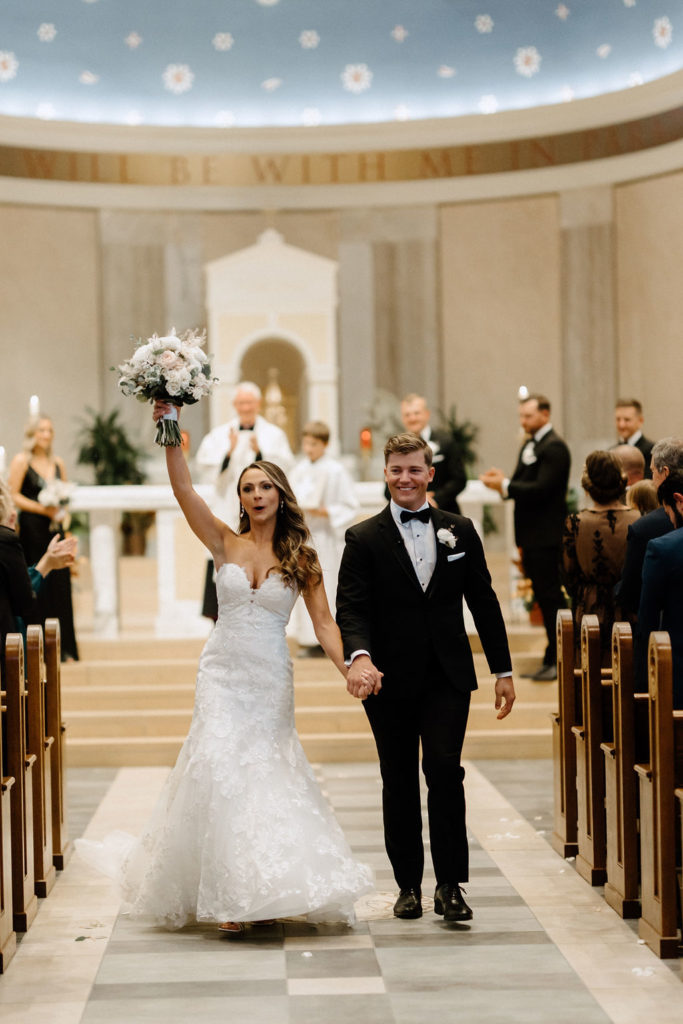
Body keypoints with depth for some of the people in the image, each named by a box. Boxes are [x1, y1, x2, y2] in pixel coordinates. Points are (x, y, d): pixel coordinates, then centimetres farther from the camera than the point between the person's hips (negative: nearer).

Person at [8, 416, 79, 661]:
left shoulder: (58, 463, 14)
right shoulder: (21, 461, -2)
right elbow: (13, 496, -7)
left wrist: (60, 510, -1)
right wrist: (42, 509, -15)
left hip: (54, 528, 5)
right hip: (31, 529, -5)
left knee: (60, 583, 2)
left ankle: (63, 648, 7)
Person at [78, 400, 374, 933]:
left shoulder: (302, 559, 2)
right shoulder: (225, 543, 2)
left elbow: (323, 621, -1)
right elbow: (184, 489, -9)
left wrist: (348, 668, -16)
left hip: (271, 679, 0)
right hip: (223, 672, 0)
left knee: (267, 771, 1)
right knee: (220, 765, -9)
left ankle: (268, 883, 10)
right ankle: (228, 892, -3)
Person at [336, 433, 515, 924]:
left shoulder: (460, 531, 8)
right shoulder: (364, 538, 1)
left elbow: (484, 602, 10)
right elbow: (351, 607, -8)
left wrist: (503, 670, 8)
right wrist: (359, 655, -27)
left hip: (448, 676, 0)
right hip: (390, 680, 0)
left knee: (445, 771, -11)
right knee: (399, 783, 7)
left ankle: (450, 885, -3)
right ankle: (409, 884, 18)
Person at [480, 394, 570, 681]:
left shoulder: (554, 447, -13)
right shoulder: (530, 445, 17)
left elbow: (541, 488, -21)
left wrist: (505, 485, -18)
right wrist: (503, 481, -2)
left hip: (546, 536, -10)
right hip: (532, 536, 10)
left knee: (550, 596, -6)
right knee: (543, 596, 13)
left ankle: (558, 660, 0)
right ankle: (552, 659, 20)